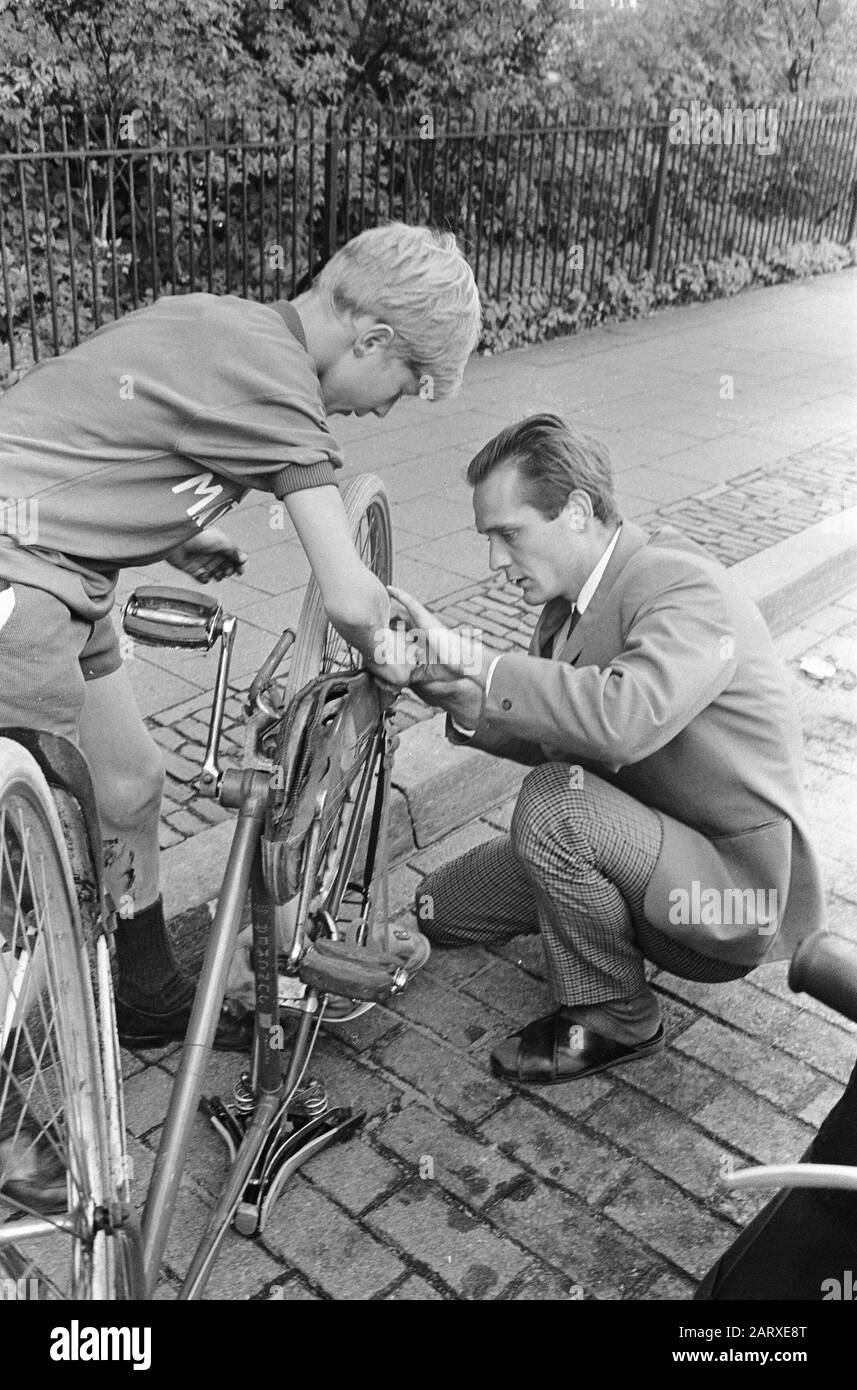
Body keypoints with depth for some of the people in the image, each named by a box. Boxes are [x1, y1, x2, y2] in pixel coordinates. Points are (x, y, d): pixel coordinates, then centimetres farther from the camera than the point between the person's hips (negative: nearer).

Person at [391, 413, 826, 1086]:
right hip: (649, 848, 9)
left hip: (735, 887, -8)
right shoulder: (572, 597, 2)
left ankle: (616, 1019, -9)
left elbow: (626, 717, -43)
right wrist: (463, 700, -13)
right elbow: (552, 737, 6)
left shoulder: (685, 586, -25)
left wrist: (470, 660, -35)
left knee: (556, 802, -33)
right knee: (440, 909, 8)